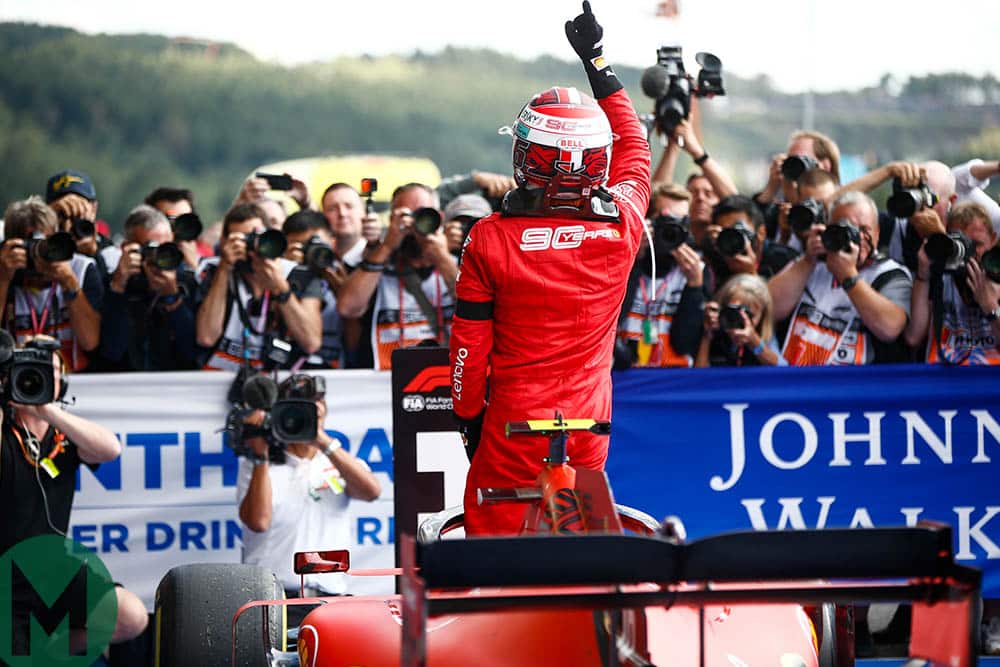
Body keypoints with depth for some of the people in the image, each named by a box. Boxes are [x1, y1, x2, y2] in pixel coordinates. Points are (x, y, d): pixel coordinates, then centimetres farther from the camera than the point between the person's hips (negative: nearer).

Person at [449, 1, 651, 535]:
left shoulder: (490, 239, -13)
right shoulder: (623, 224, -7)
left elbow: (469, 346, -6)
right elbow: (634, 145, 14)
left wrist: (468, 417, 9)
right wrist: (597, 60, 22)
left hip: (513, 426, -3)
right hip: (589, 424, 3)